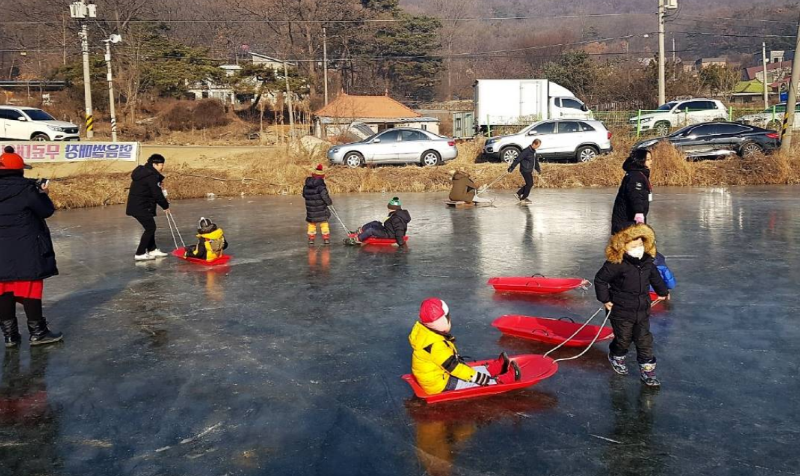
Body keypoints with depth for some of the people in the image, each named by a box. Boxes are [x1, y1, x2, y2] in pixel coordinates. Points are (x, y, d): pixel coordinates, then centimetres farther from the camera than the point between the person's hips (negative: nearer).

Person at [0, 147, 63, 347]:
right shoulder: (25, 188, -13)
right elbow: (46, 211, -6)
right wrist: (43, 194, 11)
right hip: (27, 251, -5)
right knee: (30, 291, 3)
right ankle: (37, 333, 11)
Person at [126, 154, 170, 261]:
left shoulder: (143, 171, 13)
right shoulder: (152, 176, -18)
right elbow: (157, 194, -18)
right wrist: (166, 206, -5)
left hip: (136, 205, 10)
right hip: (141, 207, -10)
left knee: (150, 227, 17)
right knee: (150, 228, -4)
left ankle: (152, 250, 26)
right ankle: (140, 254, -2)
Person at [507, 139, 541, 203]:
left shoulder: (534, 151, 9)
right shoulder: (526, 151, -20)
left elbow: (535, 161, 24)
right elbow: (518, 159, -19)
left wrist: (538, 169, 32)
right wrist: (511, 168, -18)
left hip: (529, 171, 9)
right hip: (525, 170, -9)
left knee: (529, 184, 12)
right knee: (529, 184, -3)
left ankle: (518, 194, 21)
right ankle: (523, 199, 9)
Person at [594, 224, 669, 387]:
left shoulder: (647, 262, -3)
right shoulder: (616, 264, -22)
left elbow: (655, 277, 18)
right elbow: (600, 279, -13)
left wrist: (663, 292, 30)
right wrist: (605, 300, -11)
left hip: (642, 311, 5)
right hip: (621, 312, -4)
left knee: (645, 341, 6)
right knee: (623, 340, 13)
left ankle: (648, 372, 17)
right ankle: (616, 357, 44)